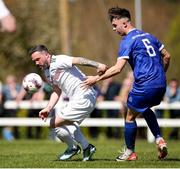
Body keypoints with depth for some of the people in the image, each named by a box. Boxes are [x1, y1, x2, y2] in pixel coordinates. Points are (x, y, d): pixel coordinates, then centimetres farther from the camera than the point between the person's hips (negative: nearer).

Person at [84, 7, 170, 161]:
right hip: (161, 85, 8)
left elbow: (118, 68, -16)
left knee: (130, 116, 10)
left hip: (144, 85, -8)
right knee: (146, 109, 31)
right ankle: (159, 140, 14)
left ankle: (130, 152, 18)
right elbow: (166, 56, 19)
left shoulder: (128, 41, -8)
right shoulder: (148, 36, 16)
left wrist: (96, 78, -10)